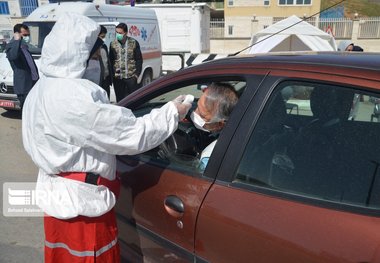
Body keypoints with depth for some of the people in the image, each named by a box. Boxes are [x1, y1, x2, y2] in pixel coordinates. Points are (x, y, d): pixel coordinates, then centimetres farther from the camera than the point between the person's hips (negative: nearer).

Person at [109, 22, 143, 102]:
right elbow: (110, 60, 10)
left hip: (131, 76, -2)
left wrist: (137, 73, -5)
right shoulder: (113, 44, 5)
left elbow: (139, 59, 3)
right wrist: (111, 74, 3)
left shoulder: (134, 43, 0)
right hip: (117, 77, 2)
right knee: (119, 99, 8)